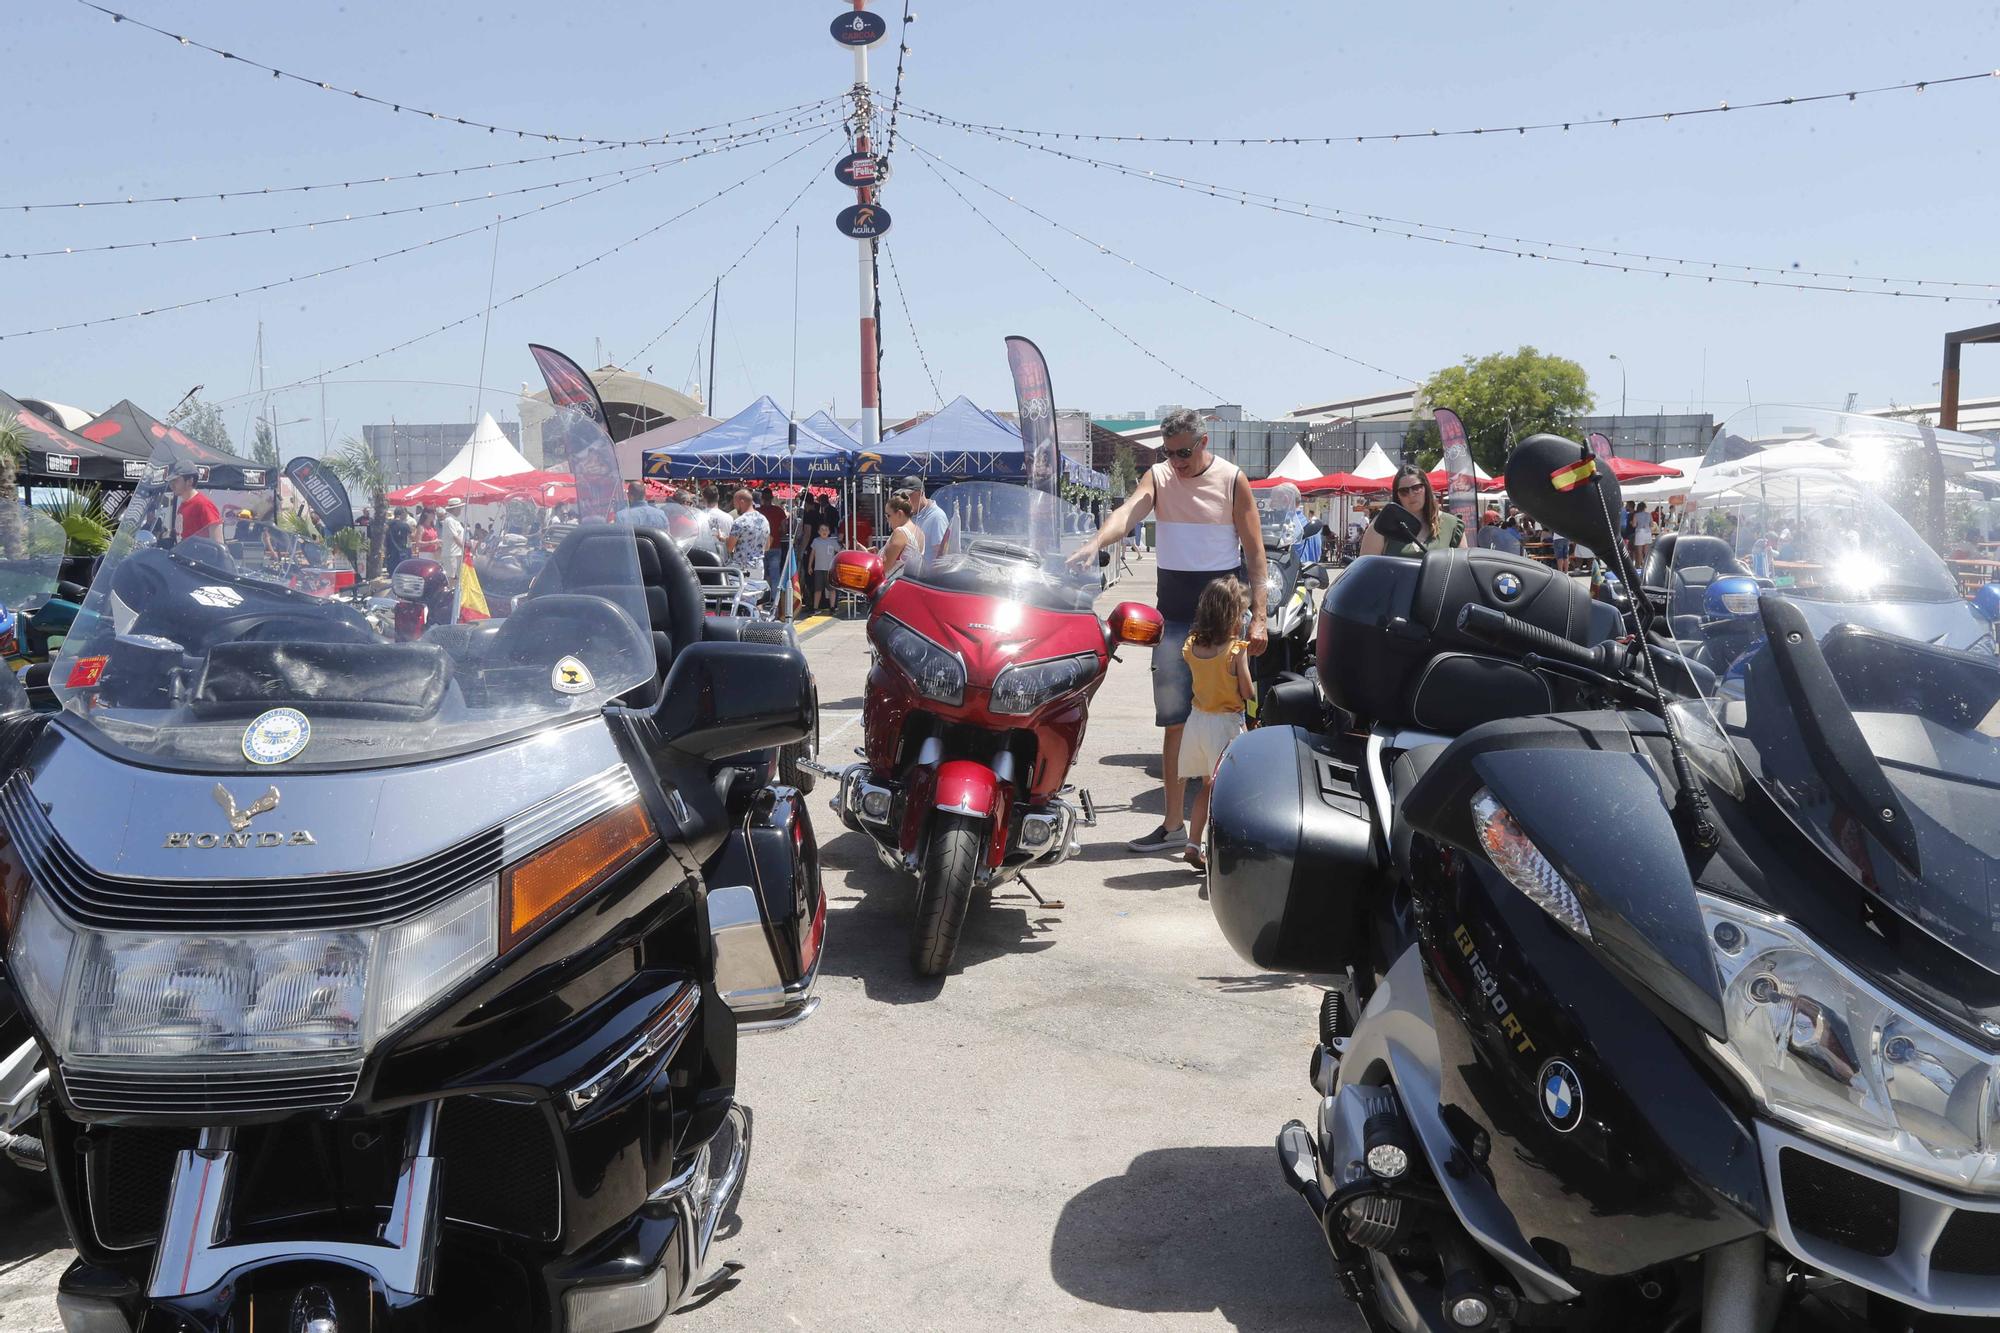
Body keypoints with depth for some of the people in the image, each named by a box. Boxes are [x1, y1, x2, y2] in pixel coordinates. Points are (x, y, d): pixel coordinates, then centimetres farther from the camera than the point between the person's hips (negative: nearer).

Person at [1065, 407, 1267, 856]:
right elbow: (1128, 512, -16)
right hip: (1173, 613, 3)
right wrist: (1094, 543, -37)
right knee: (1174, 721, 3)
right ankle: (1173, 826, 9)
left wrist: (1258, 616, -11)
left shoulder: (1232, 479, -2)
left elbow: (1255, 550, -3)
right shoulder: (1158, 477, 5)